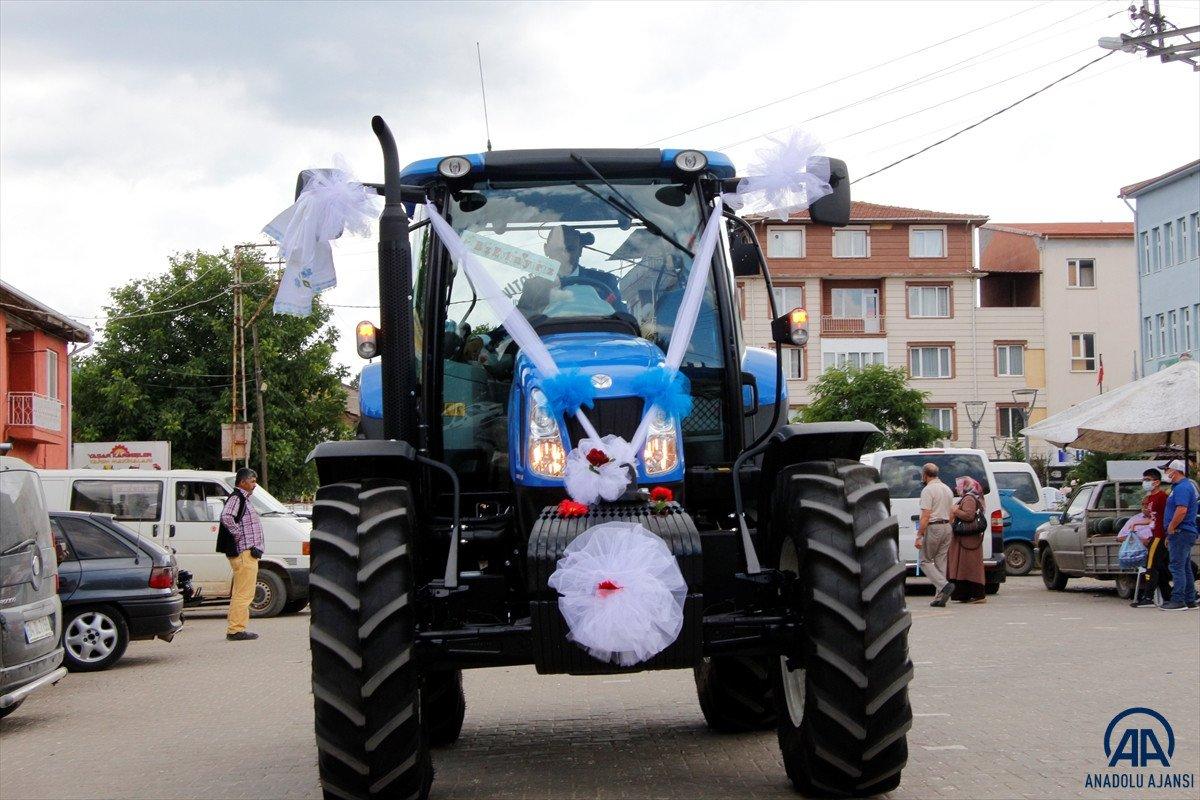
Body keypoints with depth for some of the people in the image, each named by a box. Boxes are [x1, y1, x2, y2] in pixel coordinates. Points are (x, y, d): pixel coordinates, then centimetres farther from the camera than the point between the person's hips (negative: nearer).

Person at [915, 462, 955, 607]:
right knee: (941, 562, 8)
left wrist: (919, 536, -16)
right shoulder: (947, 489, 16)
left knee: (925, 561, 1)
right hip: (947, 527, 8)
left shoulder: (928, 490, -11)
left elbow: (926, 516, -18)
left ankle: (944, 585, -17)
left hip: (933, 528, -8)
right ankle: (940, 597, 5)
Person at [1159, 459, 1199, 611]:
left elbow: (1182, 511, -28)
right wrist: (1170, 535, 23)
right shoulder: (1184, 486, 20)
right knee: (1185, 568, 13)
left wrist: (1170, 528, -17)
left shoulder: (1182, 488, -16)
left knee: (1177, 567, -9)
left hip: (1181, 534, -11)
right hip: (1184, 534, 11)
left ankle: (1178, 601, -9)